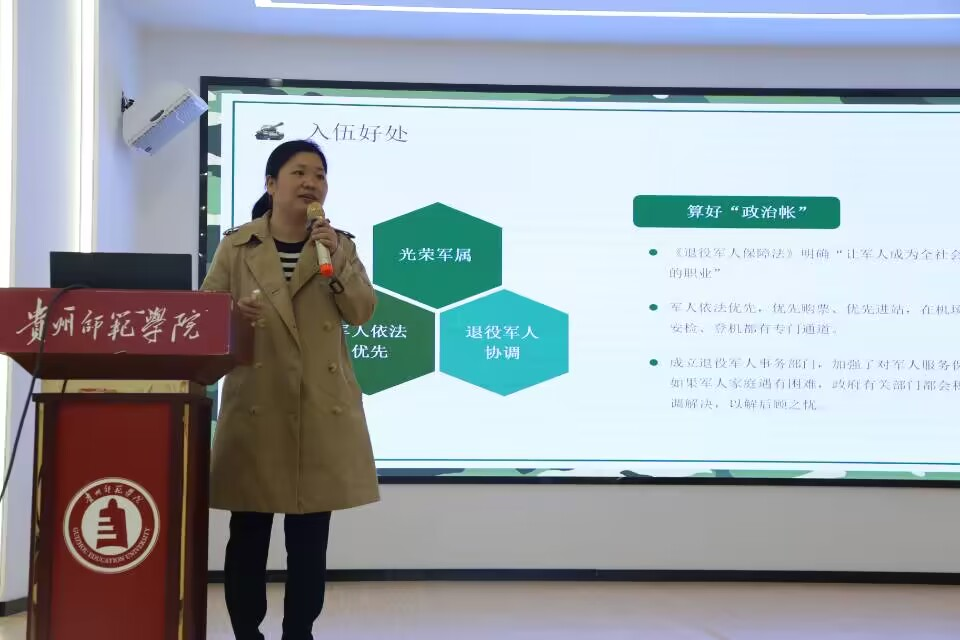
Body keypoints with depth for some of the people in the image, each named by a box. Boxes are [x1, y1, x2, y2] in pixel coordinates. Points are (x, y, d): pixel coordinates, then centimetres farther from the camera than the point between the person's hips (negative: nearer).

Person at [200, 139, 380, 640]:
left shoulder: (339, 244, 8)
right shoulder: (236, 245, 4)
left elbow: (362, 313, -1)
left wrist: (336, 259, -14)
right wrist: (231, 313, -17)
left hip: (321, 410, 1)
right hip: (255, 408, -1)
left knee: (310, 539, 5)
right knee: (248, 537, 3)